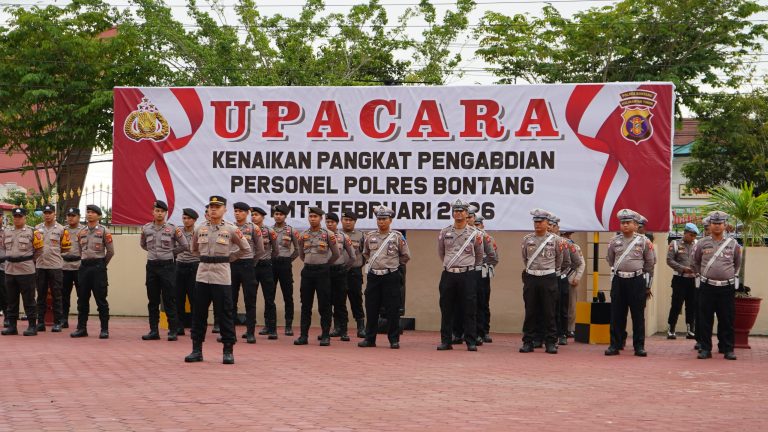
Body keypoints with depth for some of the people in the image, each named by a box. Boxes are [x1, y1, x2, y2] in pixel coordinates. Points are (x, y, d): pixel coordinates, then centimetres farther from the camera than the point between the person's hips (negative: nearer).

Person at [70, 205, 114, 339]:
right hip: (84, 267, 5)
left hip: (98, 267, -5)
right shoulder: (81, 232, 12)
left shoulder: (104, 231, -3)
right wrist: (86, 262, 15)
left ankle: (104, 329, 1)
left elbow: (110, 251, 0)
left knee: (101, 299, -3)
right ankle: (81, 328, 13)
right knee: (82, 299, 7)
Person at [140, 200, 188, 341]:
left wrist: (171, 252, 5)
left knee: (169, 300, -3)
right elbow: (143, 245, 22)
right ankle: (153, 331, 13)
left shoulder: (172, 229, -3)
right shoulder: (146, 228, 5)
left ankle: (173, 331, 1)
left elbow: (184, 246, 5)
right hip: (151, 265, 3)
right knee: (152, 300, 7)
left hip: (167, 265, -3)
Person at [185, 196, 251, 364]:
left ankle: (228, 351, 8)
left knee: (225, 314, 0)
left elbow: (246, 249, 7)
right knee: (198, 314, 6)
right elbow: (193, 249, 23)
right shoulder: (200, 229, 6)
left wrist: (227, 258, 4)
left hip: (222, 277, -3)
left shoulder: (231, 229, -2)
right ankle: (196, 350, 15)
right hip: (202, 275, 3)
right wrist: (206, 258, 12)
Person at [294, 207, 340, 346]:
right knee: (306, 304, 6)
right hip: (307, 271, 3)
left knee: (324, 304, -1)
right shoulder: (304, 235, 7)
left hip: (322, 271, -3)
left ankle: (325, 336, 4)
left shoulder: (327, 234, -2)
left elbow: (336, 254, 6)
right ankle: (304, 335, 10)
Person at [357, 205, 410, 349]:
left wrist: (392, 265, 10)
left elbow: (406, 256, 6)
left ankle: (394, 340, 6)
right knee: (371, 309, 6)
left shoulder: (397, 236, -2)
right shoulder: (370, 236, 8)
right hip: (373, 276, 3)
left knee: (392, 310, -1)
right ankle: (369, 338, 14)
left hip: (391, 277, -3)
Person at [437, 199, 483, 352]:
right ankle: (445, 341, 11)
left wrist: (472, 267, 11)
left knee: (470, 309, -2)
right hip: (448, 274, 2)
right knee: (446, 309, 4)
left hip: (467, 274, -2)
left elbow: (479, 255, 13)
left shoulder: (474, 233, 2)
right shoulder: (444, 232, 7)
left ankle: (471, 342, 3)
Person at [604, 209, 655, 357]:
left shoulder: (644, 241, 0)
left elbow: (650, 264, 7)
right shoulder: (614, 241, 5)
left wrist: (648, 285, 9)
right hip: (618, 280, 2)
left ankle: (639, 346, 8)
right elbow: (610, 261, 20)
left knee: (638, 315, 2)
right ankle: (615, 345, 9)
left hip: (637, 280, -2)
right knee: (616, 314, 3)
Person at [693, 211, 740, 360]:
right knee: (705, 319, 1)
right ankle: (705, 349, 8)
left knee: (727, 320, 3)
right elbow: (695, 262, 18)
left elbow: (737, 263, 19)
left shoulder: (733, 244, 4)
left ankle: (728, 349, 9)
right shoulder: (702, 243, 3)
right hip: (707, 286, 0)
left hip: (727, 287, 0)